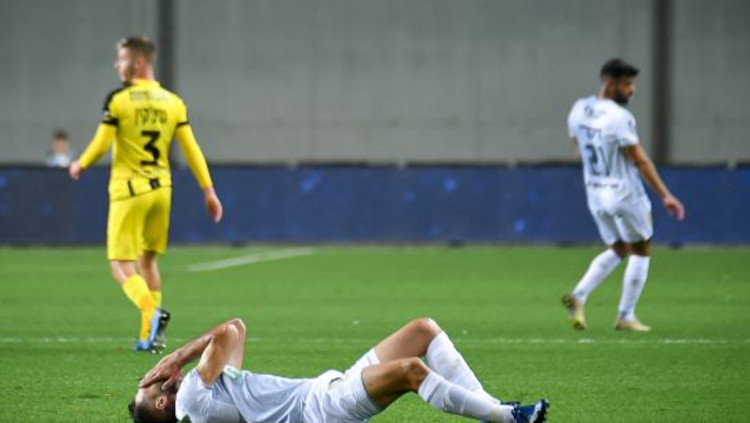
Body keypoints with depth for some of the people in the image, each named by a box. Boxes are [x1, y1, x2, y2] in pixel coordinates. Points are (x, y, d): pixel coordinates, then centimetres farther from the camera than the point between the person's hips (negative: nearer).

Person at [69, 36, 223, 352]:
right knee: (148, 260, 18)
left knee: (121, 266, -2)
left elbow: (101, 145, -8)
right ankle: (150, 335, 15)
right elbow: (191, 149, 3)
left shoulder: (118, 100, -9)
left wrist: (80, 165, 12)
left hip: (129, 190, -5)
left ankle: (151, 312, -28)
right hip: (161, 189, 5)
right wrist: (208, 190, 6)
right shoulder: (173, 102, 5)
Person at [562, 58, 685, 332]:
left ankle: (579, 296, 1)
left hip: (595, 194, 7)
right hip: (625, 194, -7)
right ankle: (626, 316, 11)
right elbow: (640, 161, -19)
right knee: (641, 251, 11)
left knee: (617, 250, 21)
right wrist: (665, 196, -15)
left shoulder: (579, 109, 2)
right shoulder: (619, 117, -21)